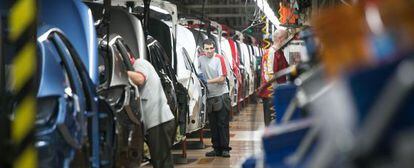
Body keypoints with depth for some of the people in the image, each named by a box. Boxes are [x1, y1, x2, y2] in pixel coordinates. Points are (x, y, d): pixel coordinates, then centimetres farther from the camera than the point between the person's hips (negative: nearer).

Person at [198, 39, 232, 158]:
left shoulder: (219, 59, -9)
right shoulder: (200, 58, 2)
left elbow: (222, 78, -13)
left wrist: (208, 81, -18)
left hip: (222, 95, -4)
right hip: (209, 96, 4)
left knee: (223, 123, -2)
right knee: (213, 125, 9)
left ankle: (225, 149, 4)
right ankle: (216, 149, 17)